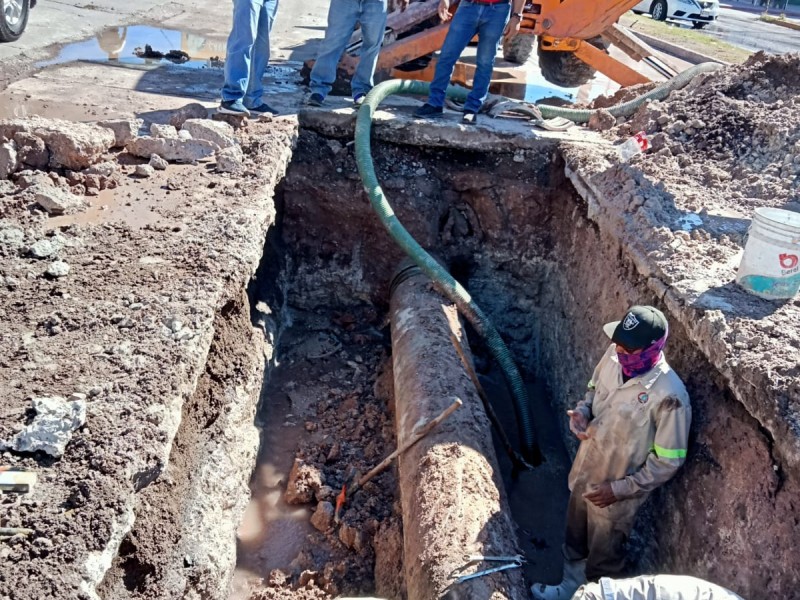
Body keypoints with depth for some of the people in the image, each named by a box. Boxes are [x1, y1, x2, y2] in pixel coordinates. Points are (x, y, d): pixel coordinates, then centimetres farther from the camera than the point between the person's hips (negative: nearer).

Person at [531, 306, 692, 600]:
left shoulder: (669, 396, -32)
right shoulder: (614, 355, -14)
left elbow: (668, 461, -22)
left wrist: (620, 489, -20)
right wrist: (581, 413, -13)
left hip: (616, 491, -6)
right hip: (585, 470, 6)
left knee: (603, 554, 21)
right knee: (575, 538, 29)